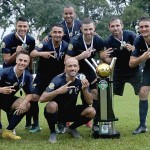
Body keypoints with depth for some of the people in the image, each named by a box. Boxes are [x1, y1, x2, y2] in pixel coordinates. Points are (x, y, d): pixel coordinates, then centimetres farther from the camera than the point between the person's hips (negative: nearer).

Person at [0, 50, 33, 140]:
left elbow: (29, 94, -7)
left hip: (9, 99, 5)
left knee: (26, 105, -16)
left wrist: (23, 103, -28)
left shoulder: (27, 76, -13)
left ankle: (8, 131, -7)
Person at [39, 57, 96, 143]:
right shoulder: (58, 80, -22)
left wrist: (85, 89, -29)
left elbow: (90, 102, -11)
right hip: (56, 112, -4)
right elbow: (42, 99, -31)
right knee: (52, 105, -36)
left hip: (71, 112, 4)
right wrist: (58, 91, -45)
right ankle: (53, 132, -8)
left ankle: (72, 128, 10)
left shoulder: (81, 80, -11)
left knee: (91, 112, -18)